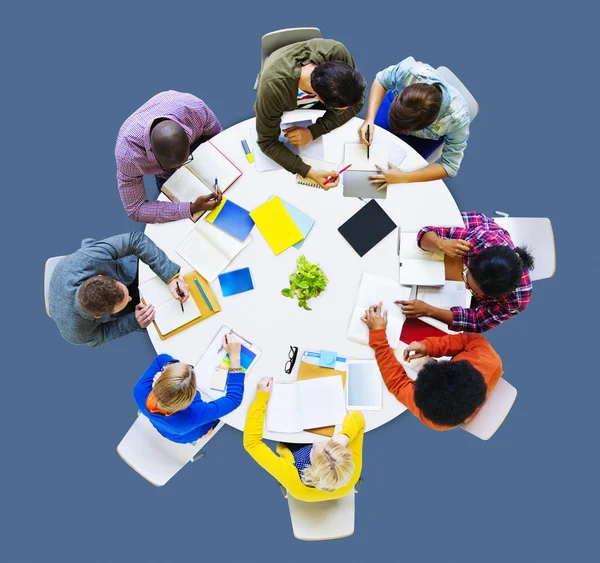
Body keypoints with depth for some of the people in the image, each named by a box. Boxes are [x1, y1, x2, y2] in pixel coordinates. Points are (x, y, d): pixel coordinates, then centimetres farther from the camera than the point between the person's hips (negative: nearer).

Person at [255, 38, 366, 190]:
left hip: (316, 106, 2)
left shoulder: (336, 52, -38)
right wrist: (310, 172, -47)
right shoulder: (273, 87, -45)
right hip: (284, 110, -2)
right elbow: (267, 142, -35)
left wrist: (313, 132, -38)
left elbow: (355, 103, -25)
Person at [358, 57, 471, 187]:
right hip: (395, 102, 2)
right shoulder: (410, 70, -44)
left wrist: (404, 178, -43)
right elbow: (381, 81, -21)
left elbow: (449, 165, -32)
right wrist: (369, 119, -37)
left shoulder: (458, 119, -44)